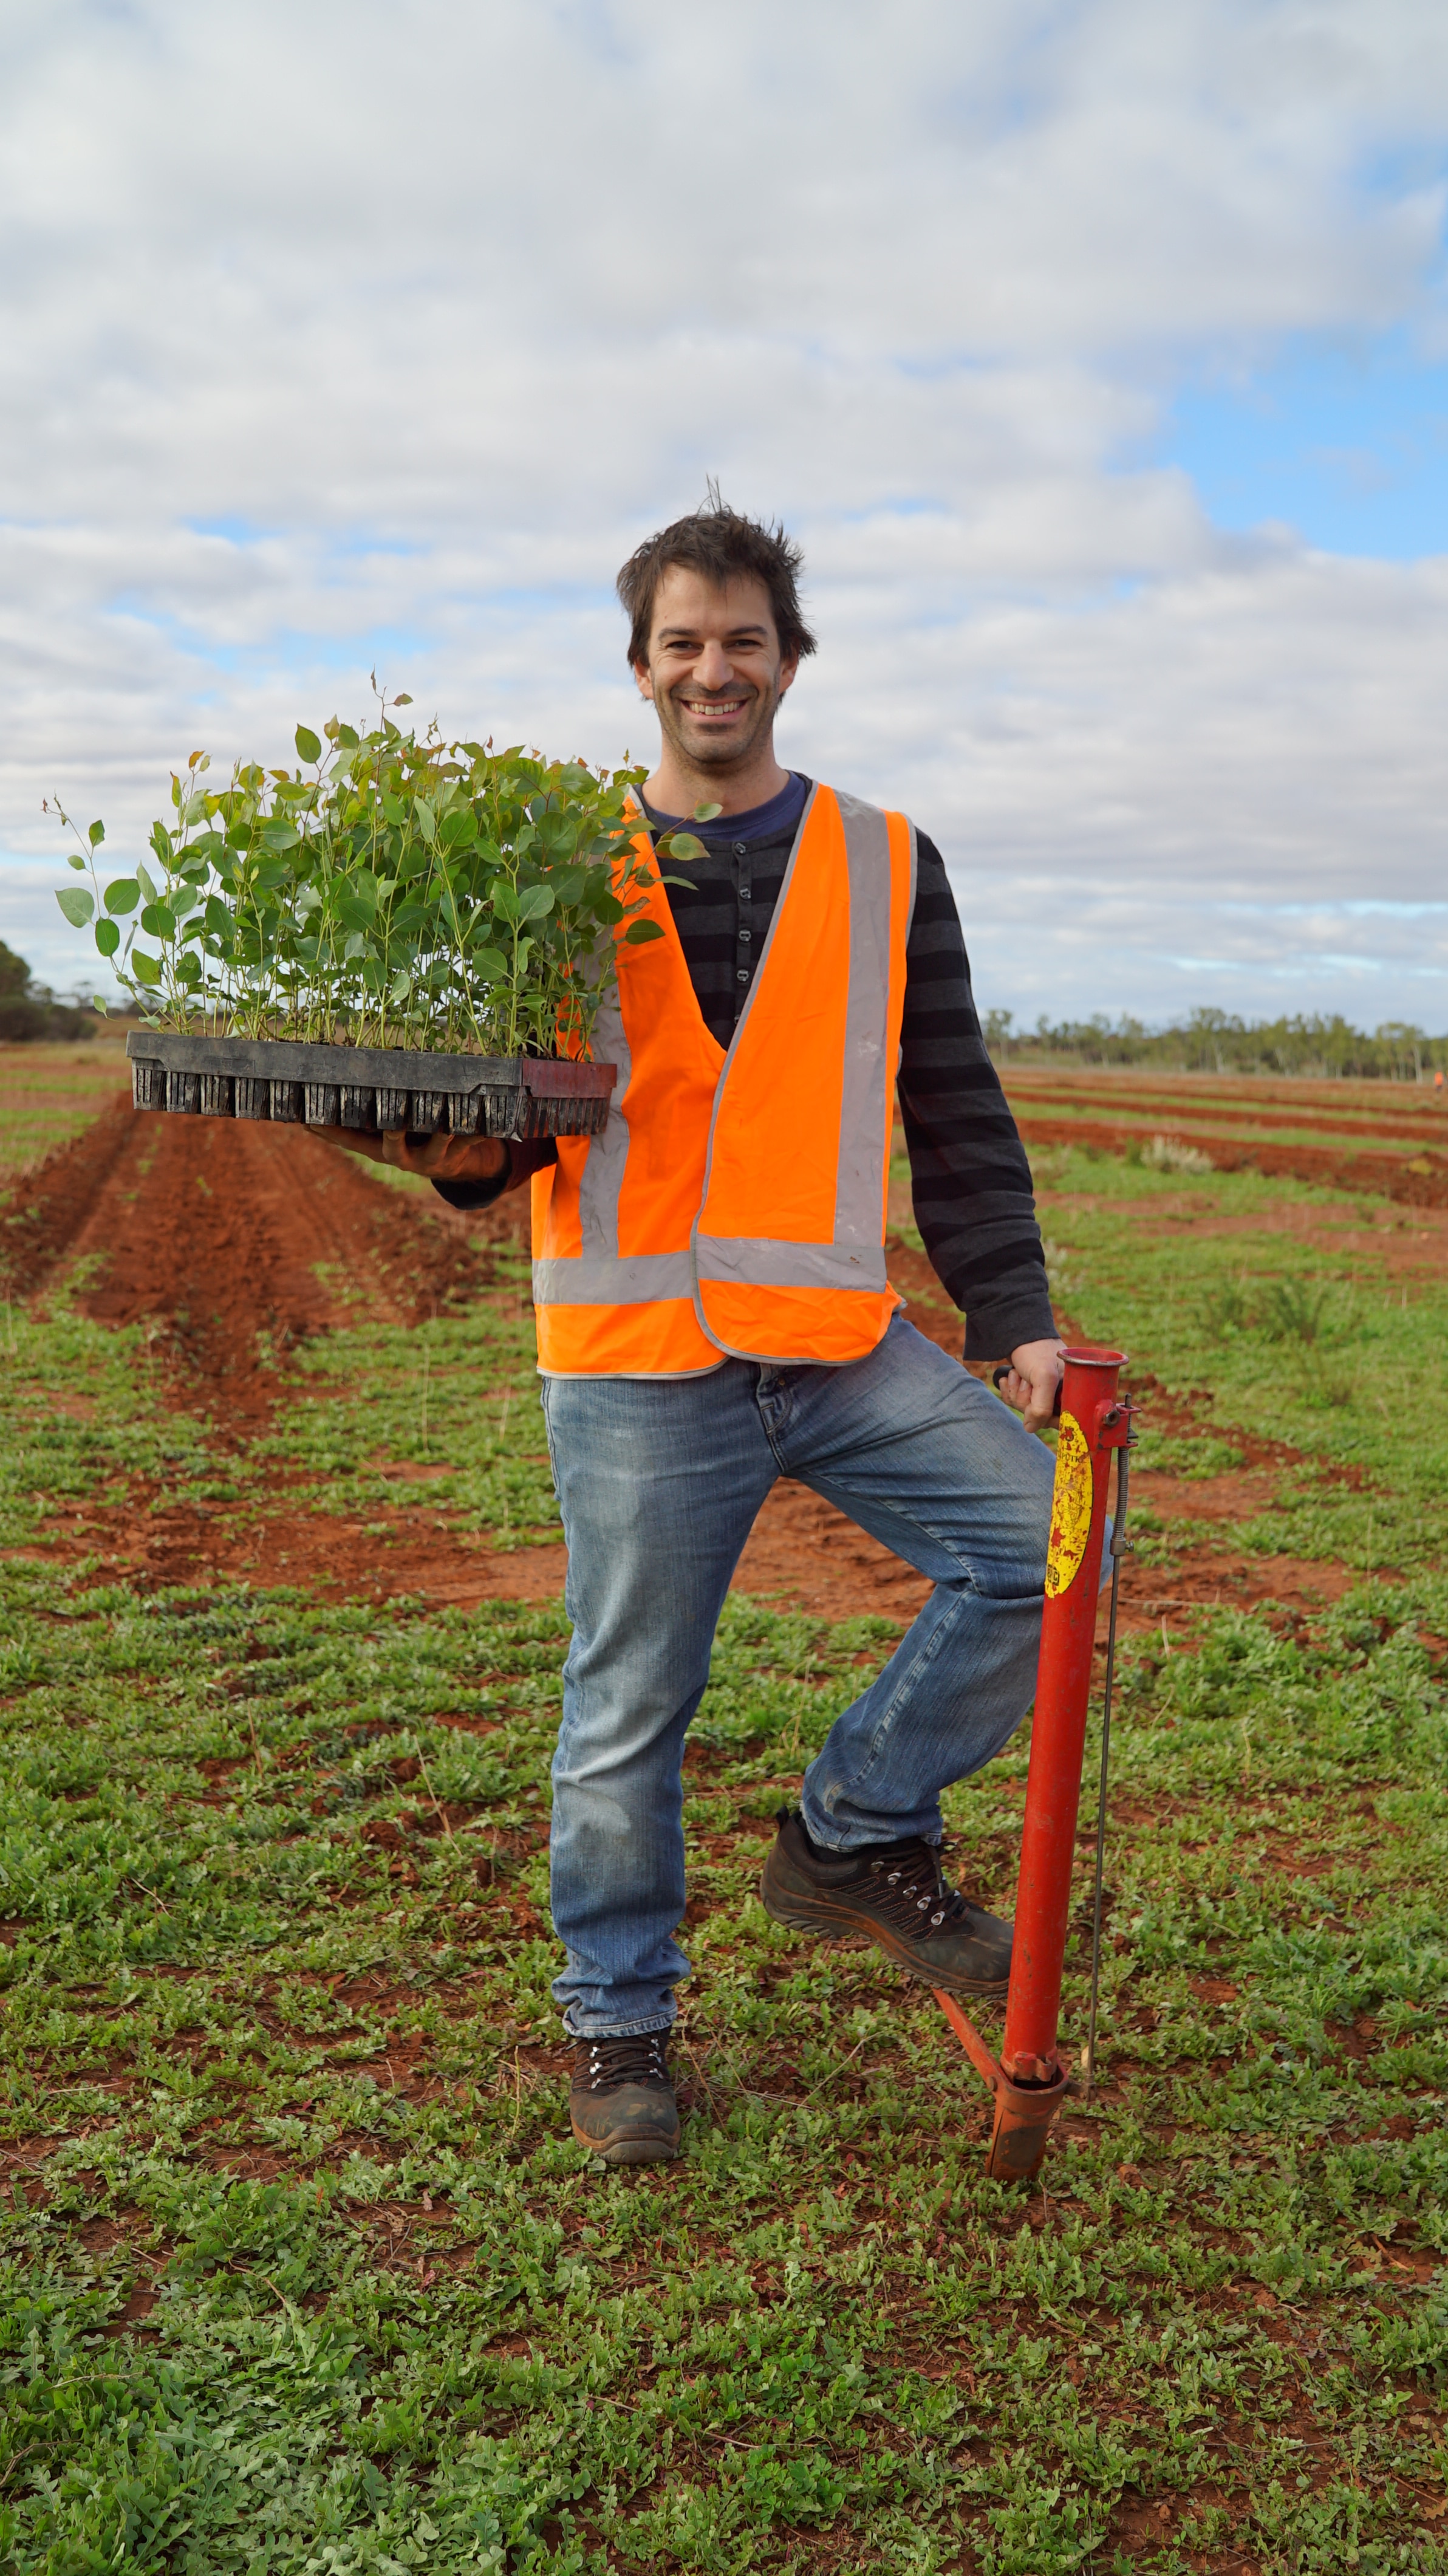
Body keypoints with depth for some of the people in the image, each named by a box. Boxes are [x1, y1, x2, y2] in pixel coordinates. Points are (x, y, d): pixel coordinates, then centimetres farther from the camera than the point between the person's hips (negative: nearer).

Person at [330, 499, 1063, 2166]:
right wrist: (466, 1149, -13)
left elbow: (957, 1119, 9)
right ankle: (617, 2023, 29)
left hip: (847, 1344, 2)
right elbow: (512, 1101, 10)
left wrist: (1015, 1320, 1)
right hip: (639, 1365, -1)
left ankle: (855, 1837, 10)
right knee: (628, 1714, 7)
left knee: (1053, 1548, -11)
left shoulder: (886, 870, 10)